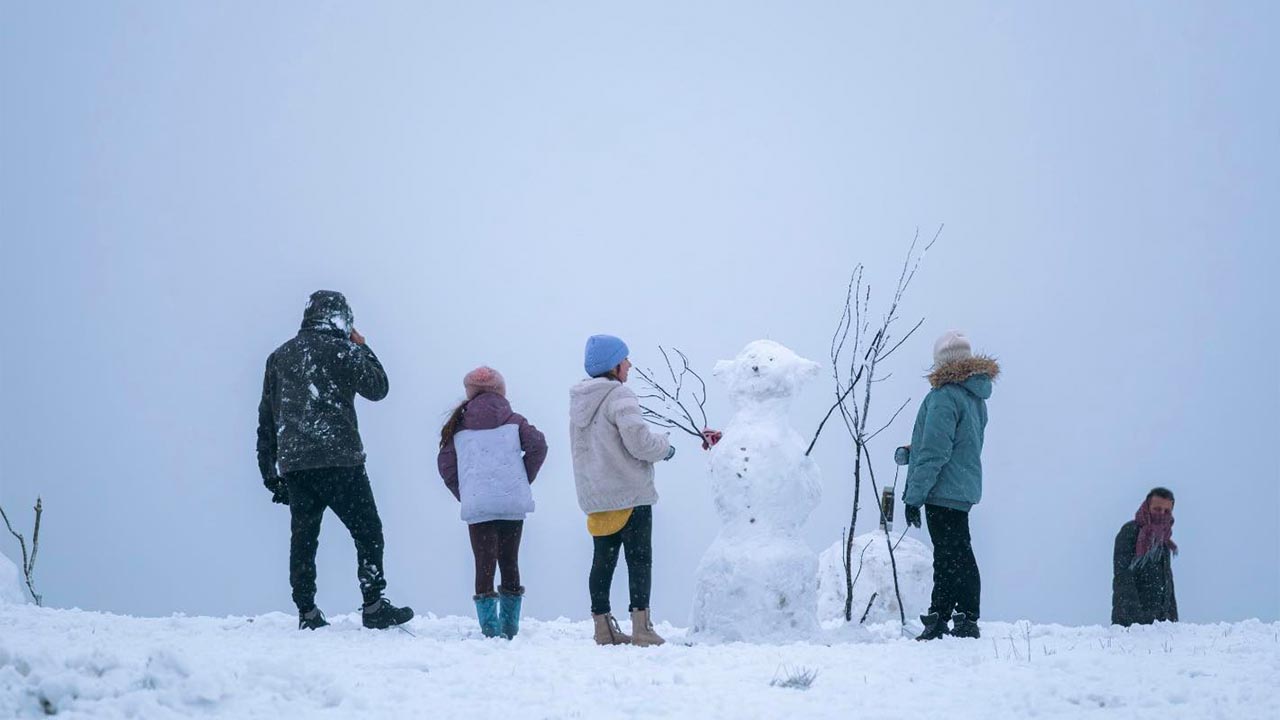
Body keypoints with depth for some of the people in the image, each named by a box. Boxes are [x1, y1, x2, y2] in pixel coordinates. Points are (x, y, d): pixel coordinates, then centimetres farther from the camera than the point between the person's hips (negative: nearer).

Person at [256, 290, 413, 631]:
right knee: (367, 531, 2)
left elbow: (266, 418, 15)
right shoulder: (343, 350, -1)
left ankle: (307, 613, 4)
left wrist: (269, 471, 18)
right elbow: (377, 387, 7)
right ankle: (374, 606, -2)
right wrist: (363, 348, 18)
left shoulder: (279, 356, 15)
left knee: (303, 538, 7)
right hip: (339, 460, -5)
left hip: (292, 464, 5)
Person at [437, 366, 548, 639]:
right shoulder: (512, 421, 7)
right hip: (513, 502, 1)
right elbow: (537, 446, -4)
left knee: (484, 563, 1)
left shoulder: (458, 426, 8)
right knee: (509, 561, 12)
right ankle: (510, 625, 14)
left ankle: (490, 626, -8)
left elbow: (445, 464, 6)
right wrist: (524, 480, 6)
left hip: (476, 505, -1)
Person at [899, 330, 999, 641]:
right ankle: (938, 620, 22)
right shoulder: (976, 398, 13)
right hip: (964, 489, 9)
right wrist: (912, 453, 25)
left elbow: (935, 452, -19)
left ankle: (966, 622, -6)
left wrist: (914, 495, -15)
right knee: (948, 557, 15)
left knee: (954, 557, -6)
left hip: (943, 491, -9)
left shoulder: (945, 396, -16)